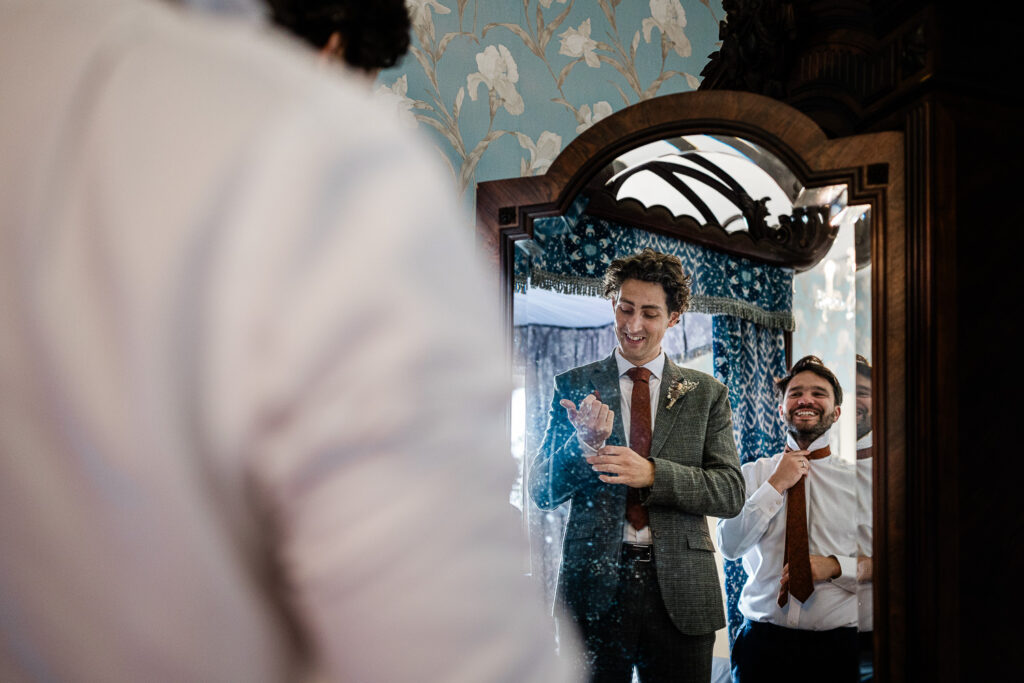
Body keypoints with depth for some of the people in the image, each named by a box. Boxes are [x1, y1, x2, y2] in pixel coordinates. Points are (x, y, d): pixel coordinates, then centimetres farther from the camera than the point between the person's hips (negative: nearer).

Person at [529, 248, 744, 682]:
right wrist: (584, 445, -17)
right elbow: (542, 493, 3)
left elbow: (730, 492, -1)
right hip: (593, 584, 0)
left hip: (680, 592, 1)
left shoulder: (707, 393, 7)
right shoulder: (575, 386, 6)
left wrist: (651, 474, -17)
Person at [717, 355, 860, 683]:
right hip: (762, 640, 0)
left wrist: (836, 566, -14)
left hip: (839, 645, 0)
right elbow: (730, 546, -6)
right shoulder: (752, 474, 6)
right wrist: (776, 485, -8)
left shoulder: (858, 480, 3)